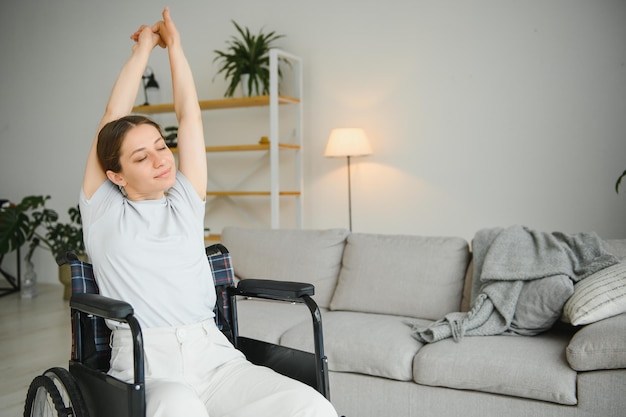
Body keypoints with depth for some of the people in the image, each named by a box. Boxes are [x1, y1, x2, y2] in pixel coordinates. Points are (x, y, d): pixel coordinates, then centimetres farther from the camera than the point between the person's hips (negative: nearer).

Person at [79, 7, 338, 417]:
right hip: (145, 363, -3)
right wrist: (144, 47, 19)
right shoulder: (103, 209, 10)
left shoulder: (186, 200, 17)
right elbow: (115, 116, 8)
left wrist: (174, 45, 25)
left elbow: (189, 114, 17)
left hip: (215, 355, 4)